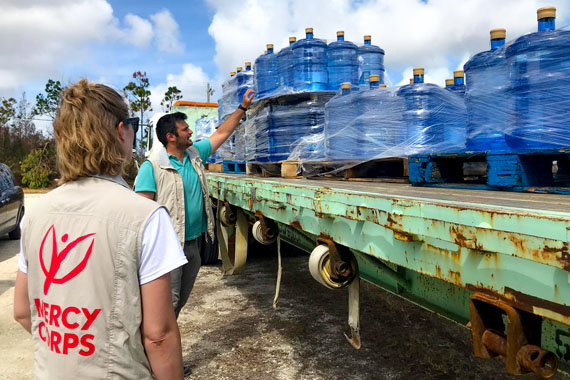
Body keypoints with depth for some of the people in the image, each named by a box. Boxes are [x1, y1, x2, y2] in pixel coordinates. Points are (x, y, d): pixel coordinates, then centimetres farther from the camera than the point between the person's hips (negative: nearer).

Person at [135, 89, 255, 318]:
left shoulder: (195, 154, 8)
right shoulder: (152, 167, -13)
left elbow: (222, 133, 18)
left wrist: (243, 108, 18)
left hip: (194, 244, 7)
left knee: (180, 302, 18)